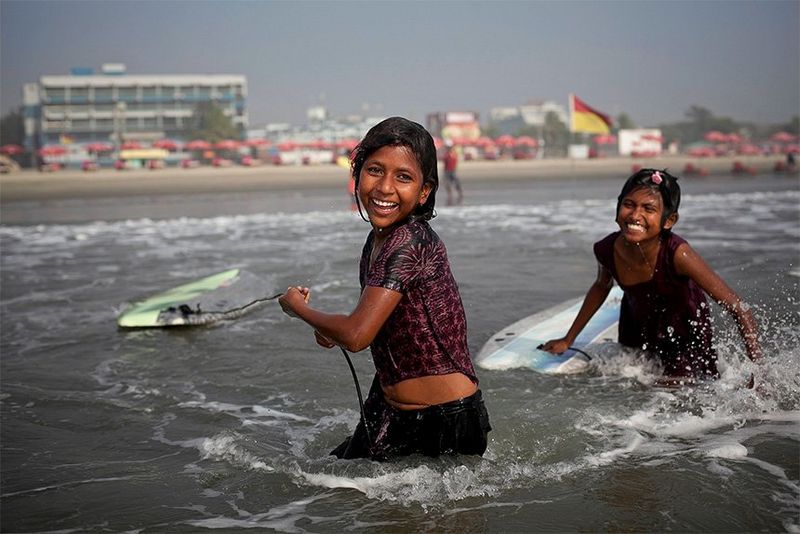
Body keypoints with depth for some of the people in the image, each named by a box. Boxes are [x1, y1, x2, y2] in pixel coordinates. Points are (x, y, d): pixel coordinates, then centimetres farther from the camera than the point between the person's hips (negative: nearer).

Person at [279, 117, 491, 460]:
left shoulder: (411, 242, -23)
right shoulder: (377, 239, 5)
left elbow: (356, 335, -26)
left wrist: (297, 306, -8)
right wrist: (332, 328, 2)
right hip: (390, 414, 9)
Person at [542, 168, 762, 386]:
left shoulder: (677, 254, -40)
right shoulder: (606, 250, -27)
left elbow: (738, 308, -37)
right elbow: (602, 287, 0)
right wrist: (568, 340, 9)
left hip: (683, 329, -4)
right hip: (636, 323, 4)